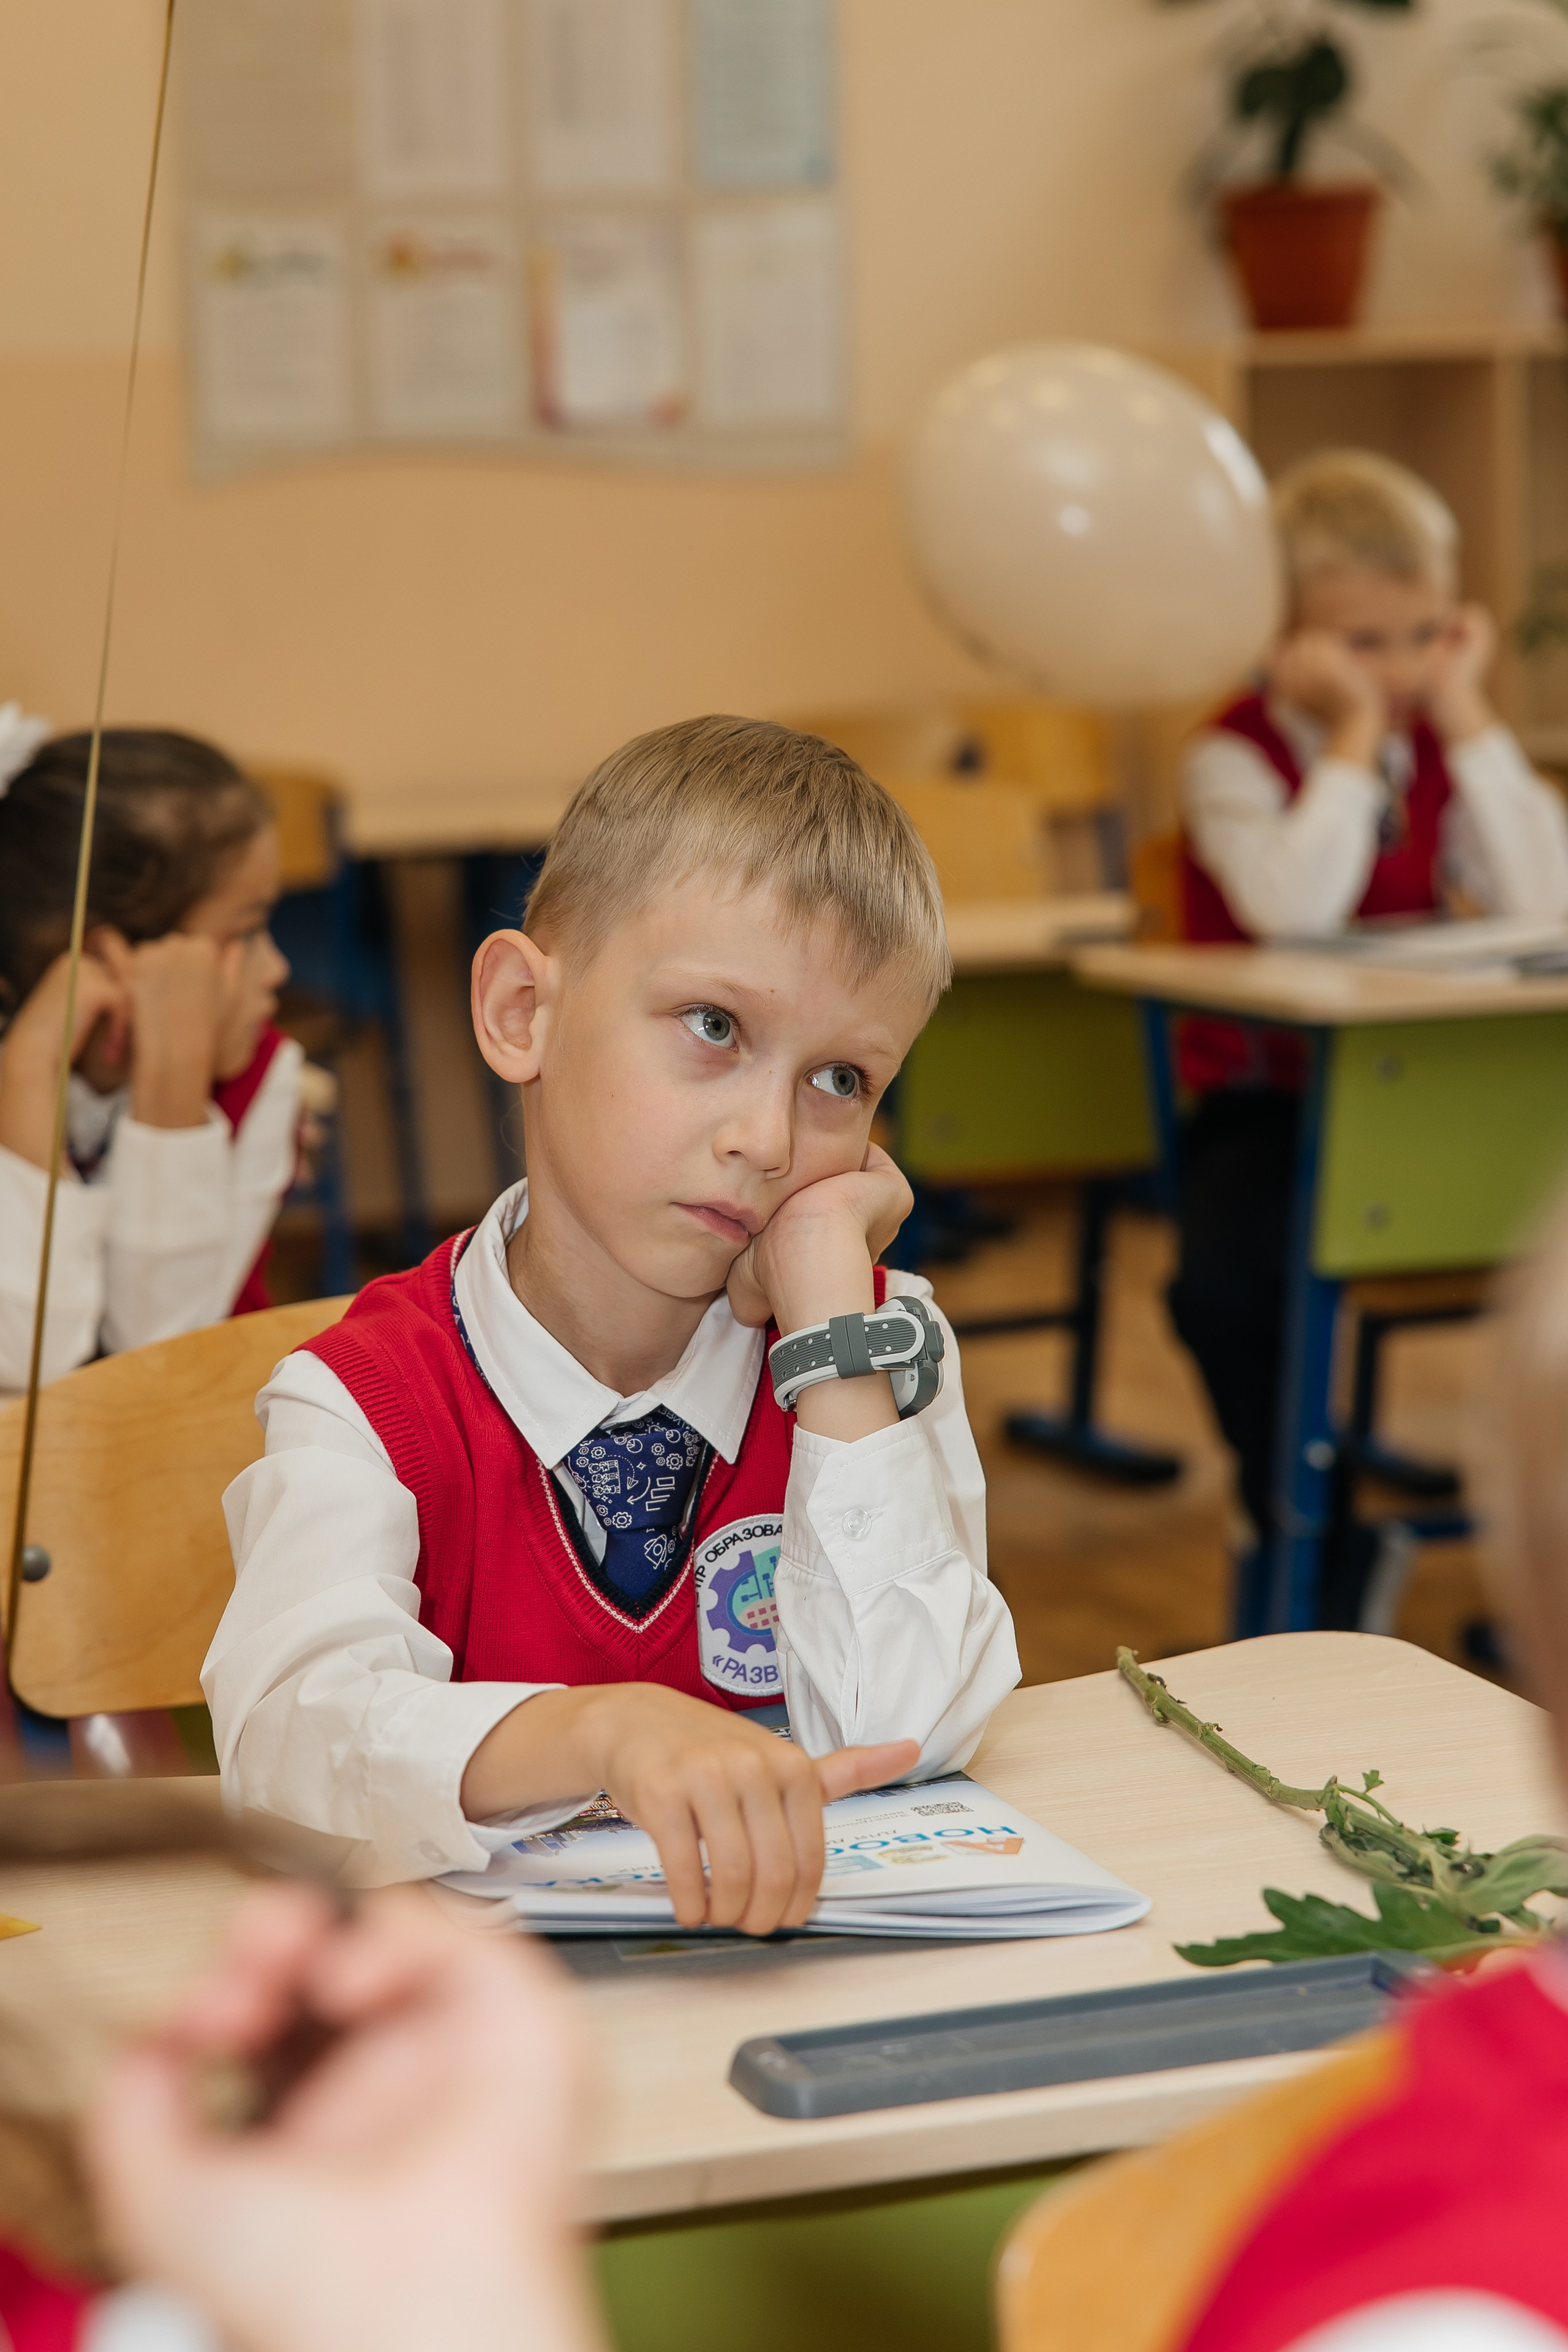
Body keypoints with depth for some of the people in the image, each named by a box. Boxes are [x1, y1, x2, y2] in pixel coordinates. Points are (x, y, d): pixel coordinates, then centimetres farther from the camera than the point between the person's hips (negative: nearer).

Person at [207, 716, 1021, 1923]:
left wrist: (830, 1293, -14)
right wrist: (609, 1729, -43)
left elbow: (901, 1729, -15)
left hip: (806, 1966, 1)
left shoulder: (877, 1344, 1)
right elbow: (286, 1730, -25)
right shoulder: (369, 1401, -7)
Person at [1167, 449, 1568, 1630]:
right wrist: (1355, 733, -20)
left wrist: (1469, 716, -9)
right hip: (1271, 1102, -4)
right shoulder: (1236, 757, -7)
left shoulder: (1444, 749, 8)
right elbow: (1296, 911, -28)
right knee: (1226, 1279, -33)